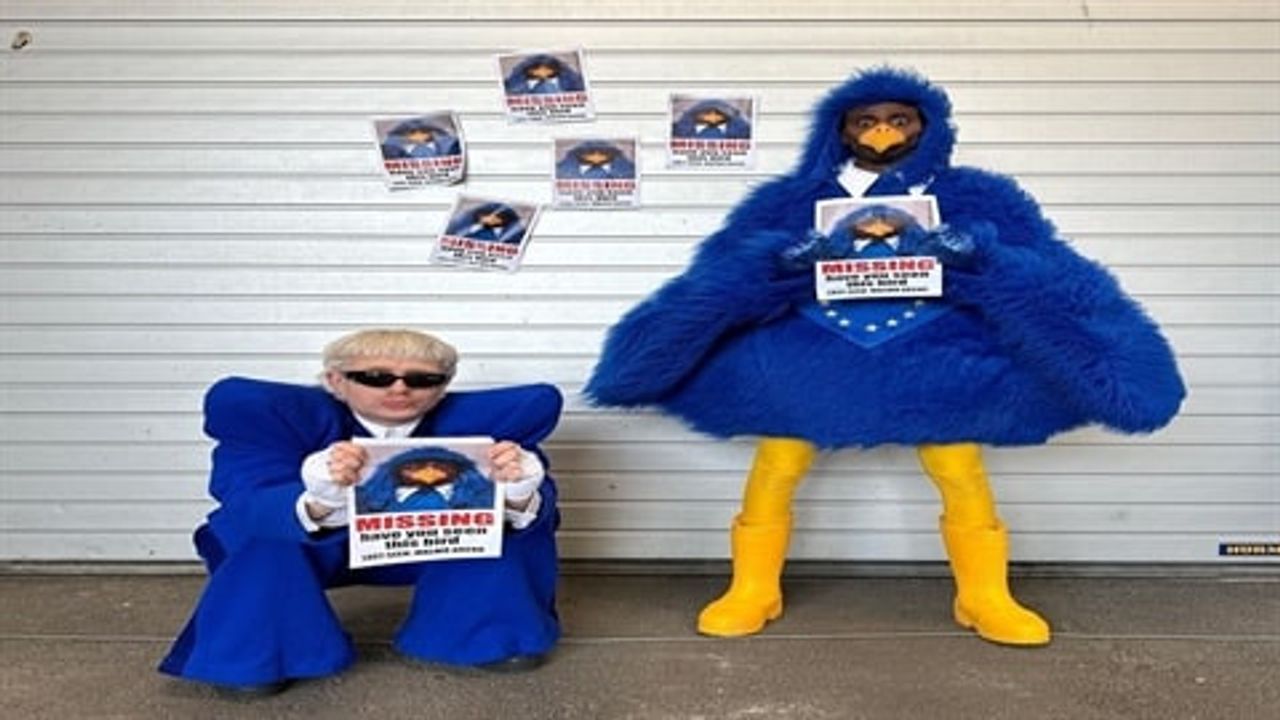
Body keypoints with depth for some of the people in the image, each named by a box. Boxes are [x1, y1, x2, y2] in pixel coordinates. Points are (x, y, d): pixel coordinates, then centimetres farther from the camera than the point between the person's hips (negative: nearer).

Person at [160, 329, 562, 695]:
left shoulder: (475, 422, -24)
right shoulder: (286, 415, -28)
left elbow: (529, 494, -27)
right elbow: (248, 510, -39)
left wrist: (518, 499, -52)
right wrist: (318, 505, -61)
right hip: (317, 550, -1)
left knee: (503, 517, -24)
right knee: (267, 537, -33)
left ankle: (495, 635, 0)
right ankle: (251, 653, -6)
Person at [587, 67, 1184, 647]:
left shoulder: (975, 198, 2)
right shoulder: (793, 199, 3)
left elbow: (1038, 269, -5)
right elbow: (728, 266, -3)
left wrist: (980, 259, -26)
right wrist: (781, 261, -25)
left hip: (928, 364, 0)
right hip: (810, 360, 0)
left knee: (964, 477, 1)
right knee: (772, 473, 0)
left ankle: (985, 598, 22)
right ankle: (751, 592, 19)